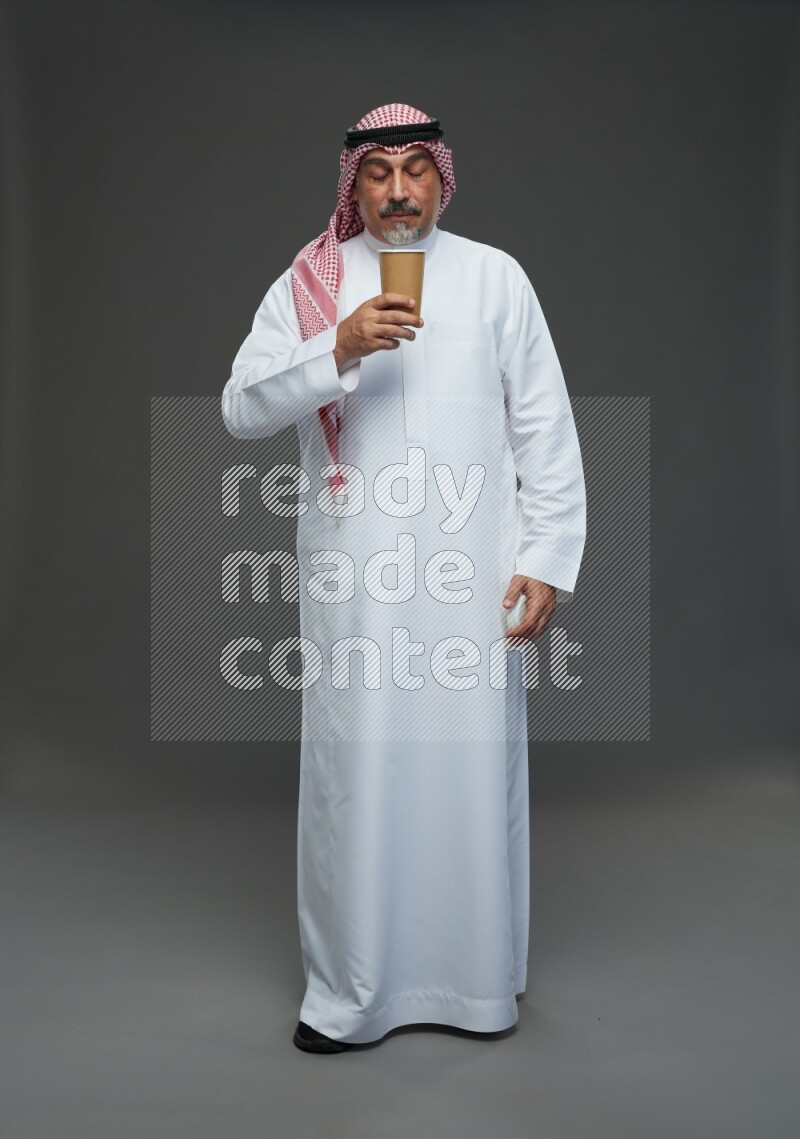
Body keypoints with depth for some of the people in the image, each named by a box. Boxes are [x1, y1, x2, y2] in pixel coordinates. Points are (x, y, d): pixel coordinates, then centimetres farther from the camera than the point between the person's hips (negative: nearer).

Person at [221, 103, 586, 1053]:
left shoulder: (495, 276, 8)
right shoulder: (308, 283, 8)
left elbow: (545, 430, 6)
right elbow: (241, 410, -3)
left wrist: (547, 560, -1)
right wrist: (337, 350, -18)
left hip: (474, 574, 1)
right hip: (353, 574, 0)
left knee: (474, 765, 6)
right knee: (353, 769, 4)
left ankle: (479, 981, 26)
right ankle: (347, 990, 22)